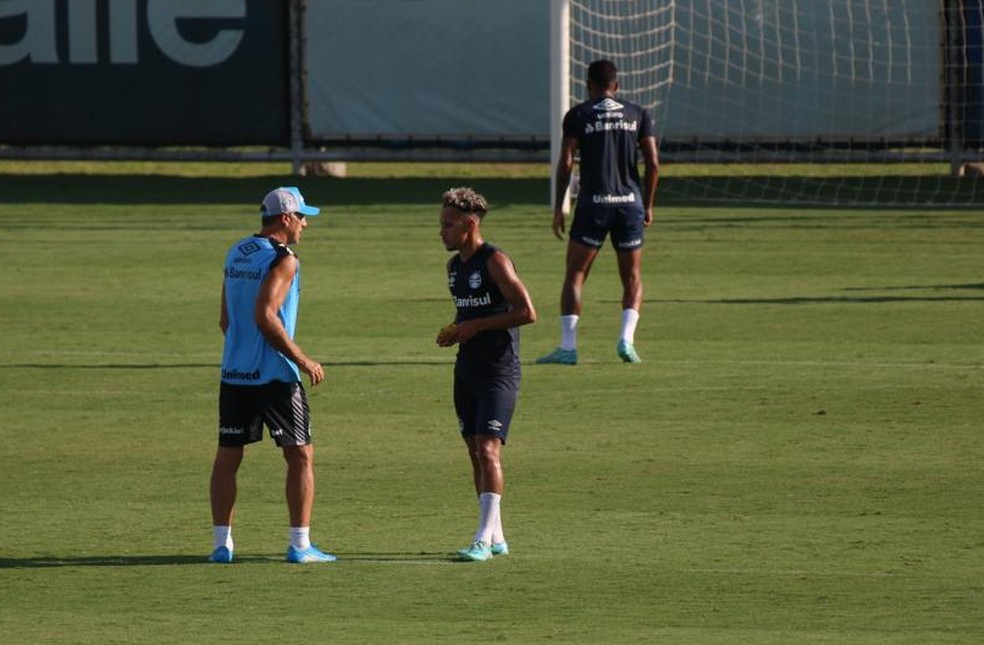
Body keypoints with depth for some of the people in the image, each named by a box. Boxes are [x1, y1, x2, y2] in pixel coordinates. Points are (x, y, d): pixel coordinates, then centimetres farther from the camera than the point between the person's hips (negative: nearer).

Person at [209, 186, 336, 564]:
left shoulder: (235, 255, 12)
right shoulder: (282, 260, -11)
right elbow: (265, 316, -21)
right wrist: (302, 360, -16)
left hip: (234, 373, 7)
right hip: (275, 375, -7)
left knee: (227, 458, 9)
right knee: (300, 456, 3)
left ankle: (222, 543, 6)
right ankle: (300, 545, 0)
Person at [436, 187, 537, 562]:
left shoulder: (495, 262, -13)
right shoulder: (454, 266, 12)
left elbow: (527, 313, -19)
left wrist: (475, 327, -17)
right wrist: (453, 332, 4)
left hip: (499, 371, -9)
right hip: (467, 369, 9)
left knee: (488, 449, -16)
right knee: (475, 452, 9)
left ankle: (484, 539, -19)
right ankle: (496, 538, 17)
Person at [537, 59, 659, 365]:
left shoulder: (578, 115, 2)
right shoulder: (638, 115, 8)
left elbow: (566, 163, -5)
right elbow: (653, 163, 3)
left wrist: (558, 207, 1)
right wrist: (648, 205, 12)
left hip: (593, 203, -2)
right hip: (630, 202, 2)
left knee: (574, 275, 4)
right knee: (633, 278, 13)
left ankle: (568, 346, -4)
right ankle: (627, 338, -6)